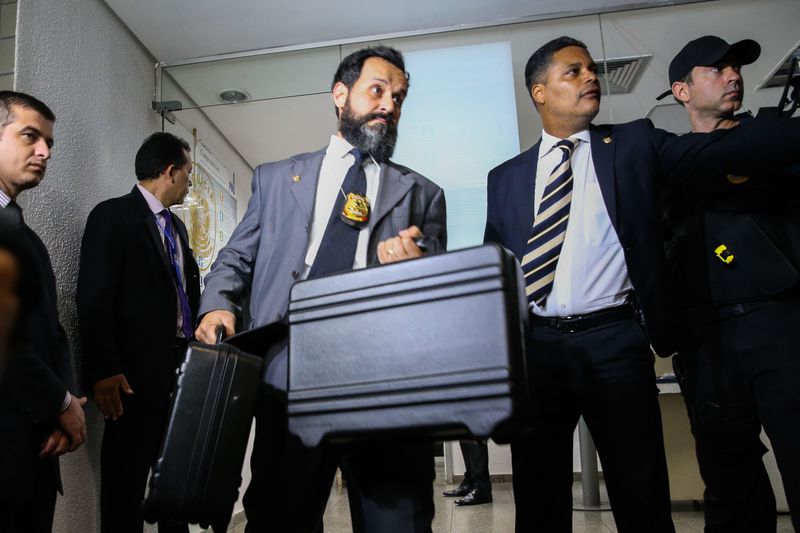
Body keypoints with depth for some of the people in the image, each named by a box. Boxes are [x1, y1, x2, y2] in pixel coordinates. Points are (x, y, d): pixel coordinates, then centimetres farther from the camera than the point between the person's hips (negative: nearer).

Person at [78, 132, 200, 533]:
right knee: (126, 477, 3)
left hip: (182, 368, 8)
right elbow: (94, 299, -14)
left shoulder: (176, 225, 16)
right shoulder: (113, 215, -7)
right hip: (138, 373, -8)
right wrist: (103, 372, -18)